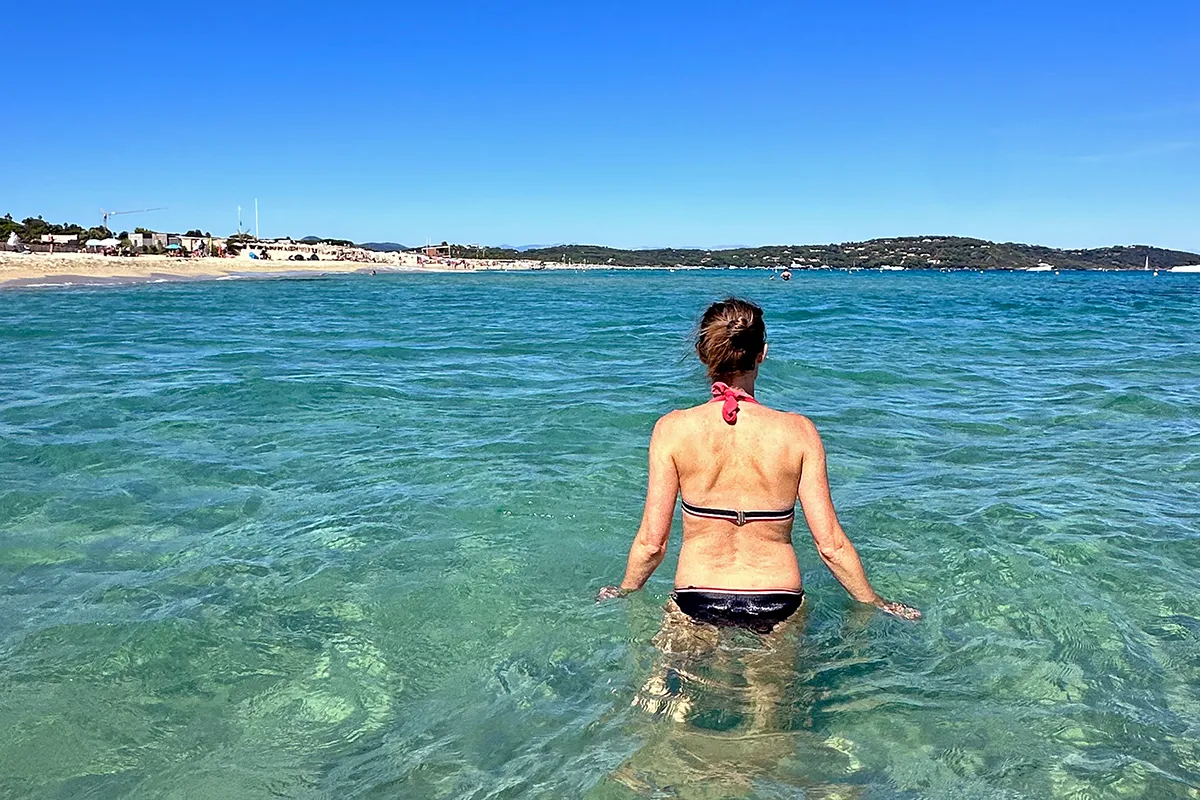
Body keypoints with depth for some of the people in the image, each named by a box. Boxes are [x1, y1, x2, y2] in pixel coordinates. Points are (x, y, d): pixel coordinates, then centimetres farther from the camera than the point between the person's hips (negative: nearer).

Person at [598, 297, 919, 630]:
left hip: (696, 603, -1)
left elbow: (651, 543, -5)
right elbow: (831, 545, -5)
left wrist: (623, 592, 14)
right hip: (779, 606, 1)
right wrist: (875, 603, 12)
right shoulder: (799, 431, -7)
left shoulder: (673, 430, -8)